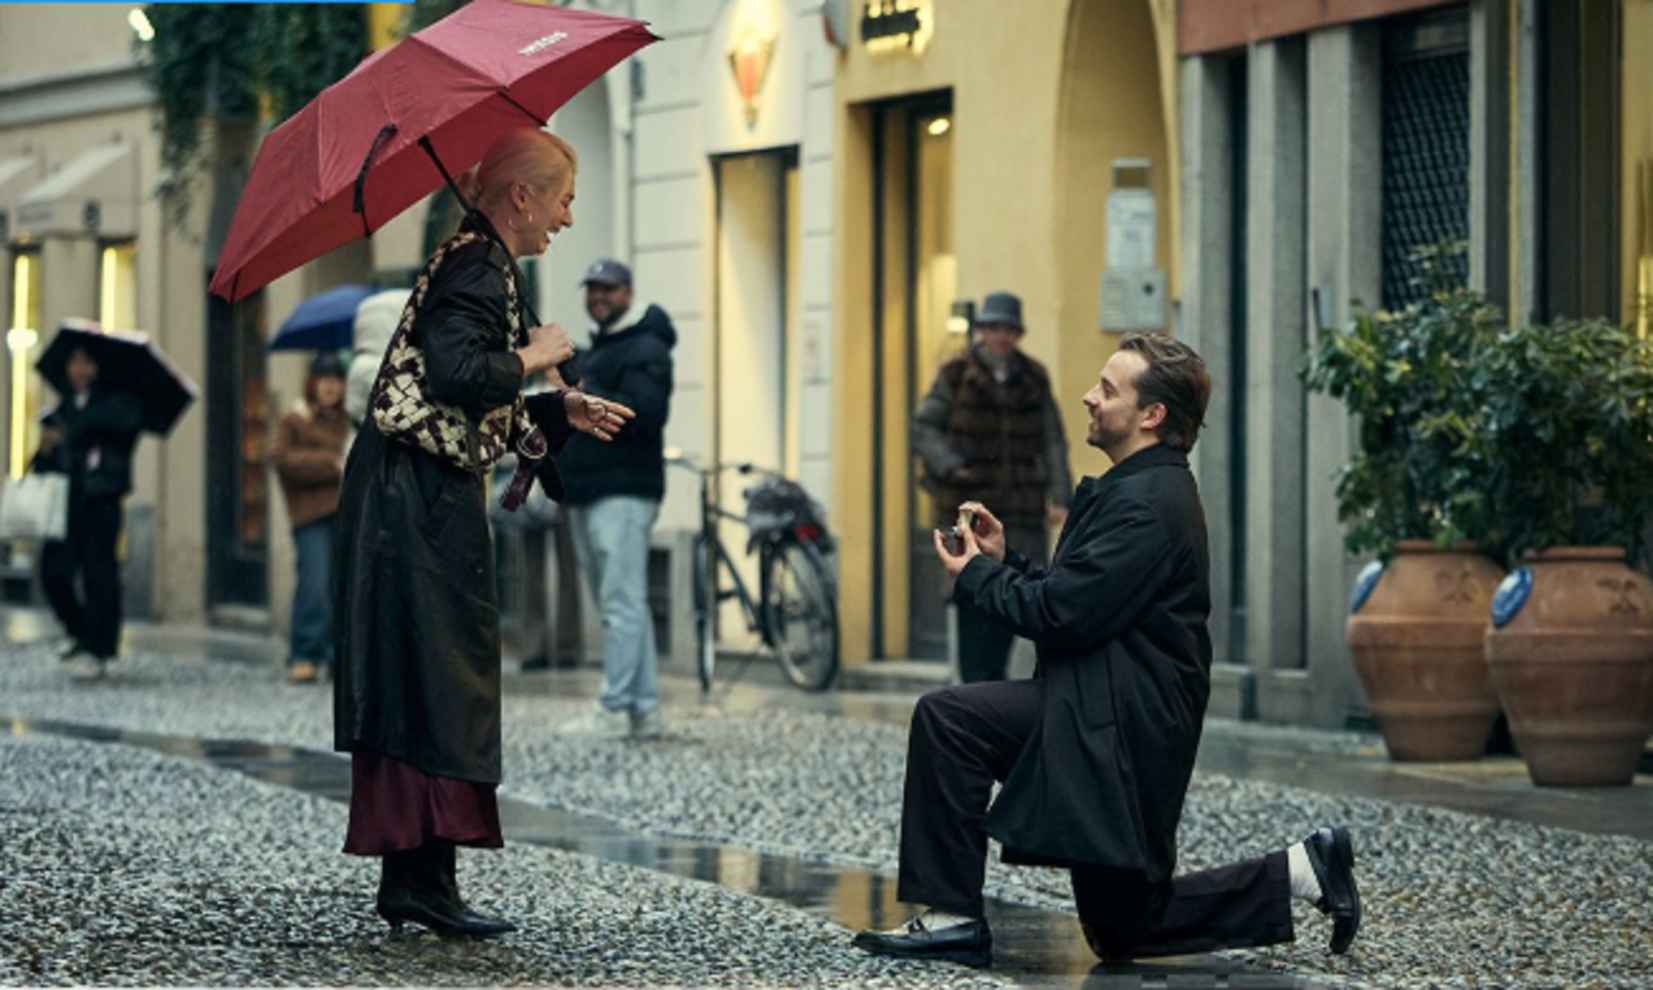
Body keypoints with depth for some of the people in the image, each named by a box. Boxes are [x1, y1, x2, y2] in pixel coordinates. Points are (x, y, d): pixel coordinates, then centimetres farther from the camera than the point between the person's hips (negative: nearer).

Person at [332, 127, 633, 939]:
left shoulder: (481, 264, 19)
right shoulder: (477, 267, -12)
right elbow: (457, 373, -27)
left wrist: (562, 413, 17)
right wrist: (534, 357, -12)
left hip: (428, 497, 10)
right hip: (423, 499, -10)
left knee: (417, 687, 9)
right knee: (441, 682, -9)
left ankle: (409, 877, 11)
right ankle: (425, 879, -10)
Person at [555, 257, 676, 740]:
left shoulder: (645, 349, -7)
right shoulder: (594, 351, 24)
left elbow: (645, 413, -21)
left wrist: (586, 395, -21)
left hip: (623, 494, -10)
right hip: (588, 496, 10)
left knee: (622, 604, -13)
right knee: (622, 607, 9)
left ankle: (613, 709, -17)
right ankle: (645, 709, 11)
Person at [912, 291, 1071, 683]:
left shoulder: (1034, 379, 10)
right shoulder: (956, 375, 1)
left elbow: (1052, 441, 11)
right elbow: (924, 427, 2)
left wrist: (1058, 496, 0)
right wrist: (951, 466, -13)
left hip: (1020, 508, 3)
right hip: (968, 505, -3)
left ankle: (994, 674, 16)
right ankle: (975, 683, -1)